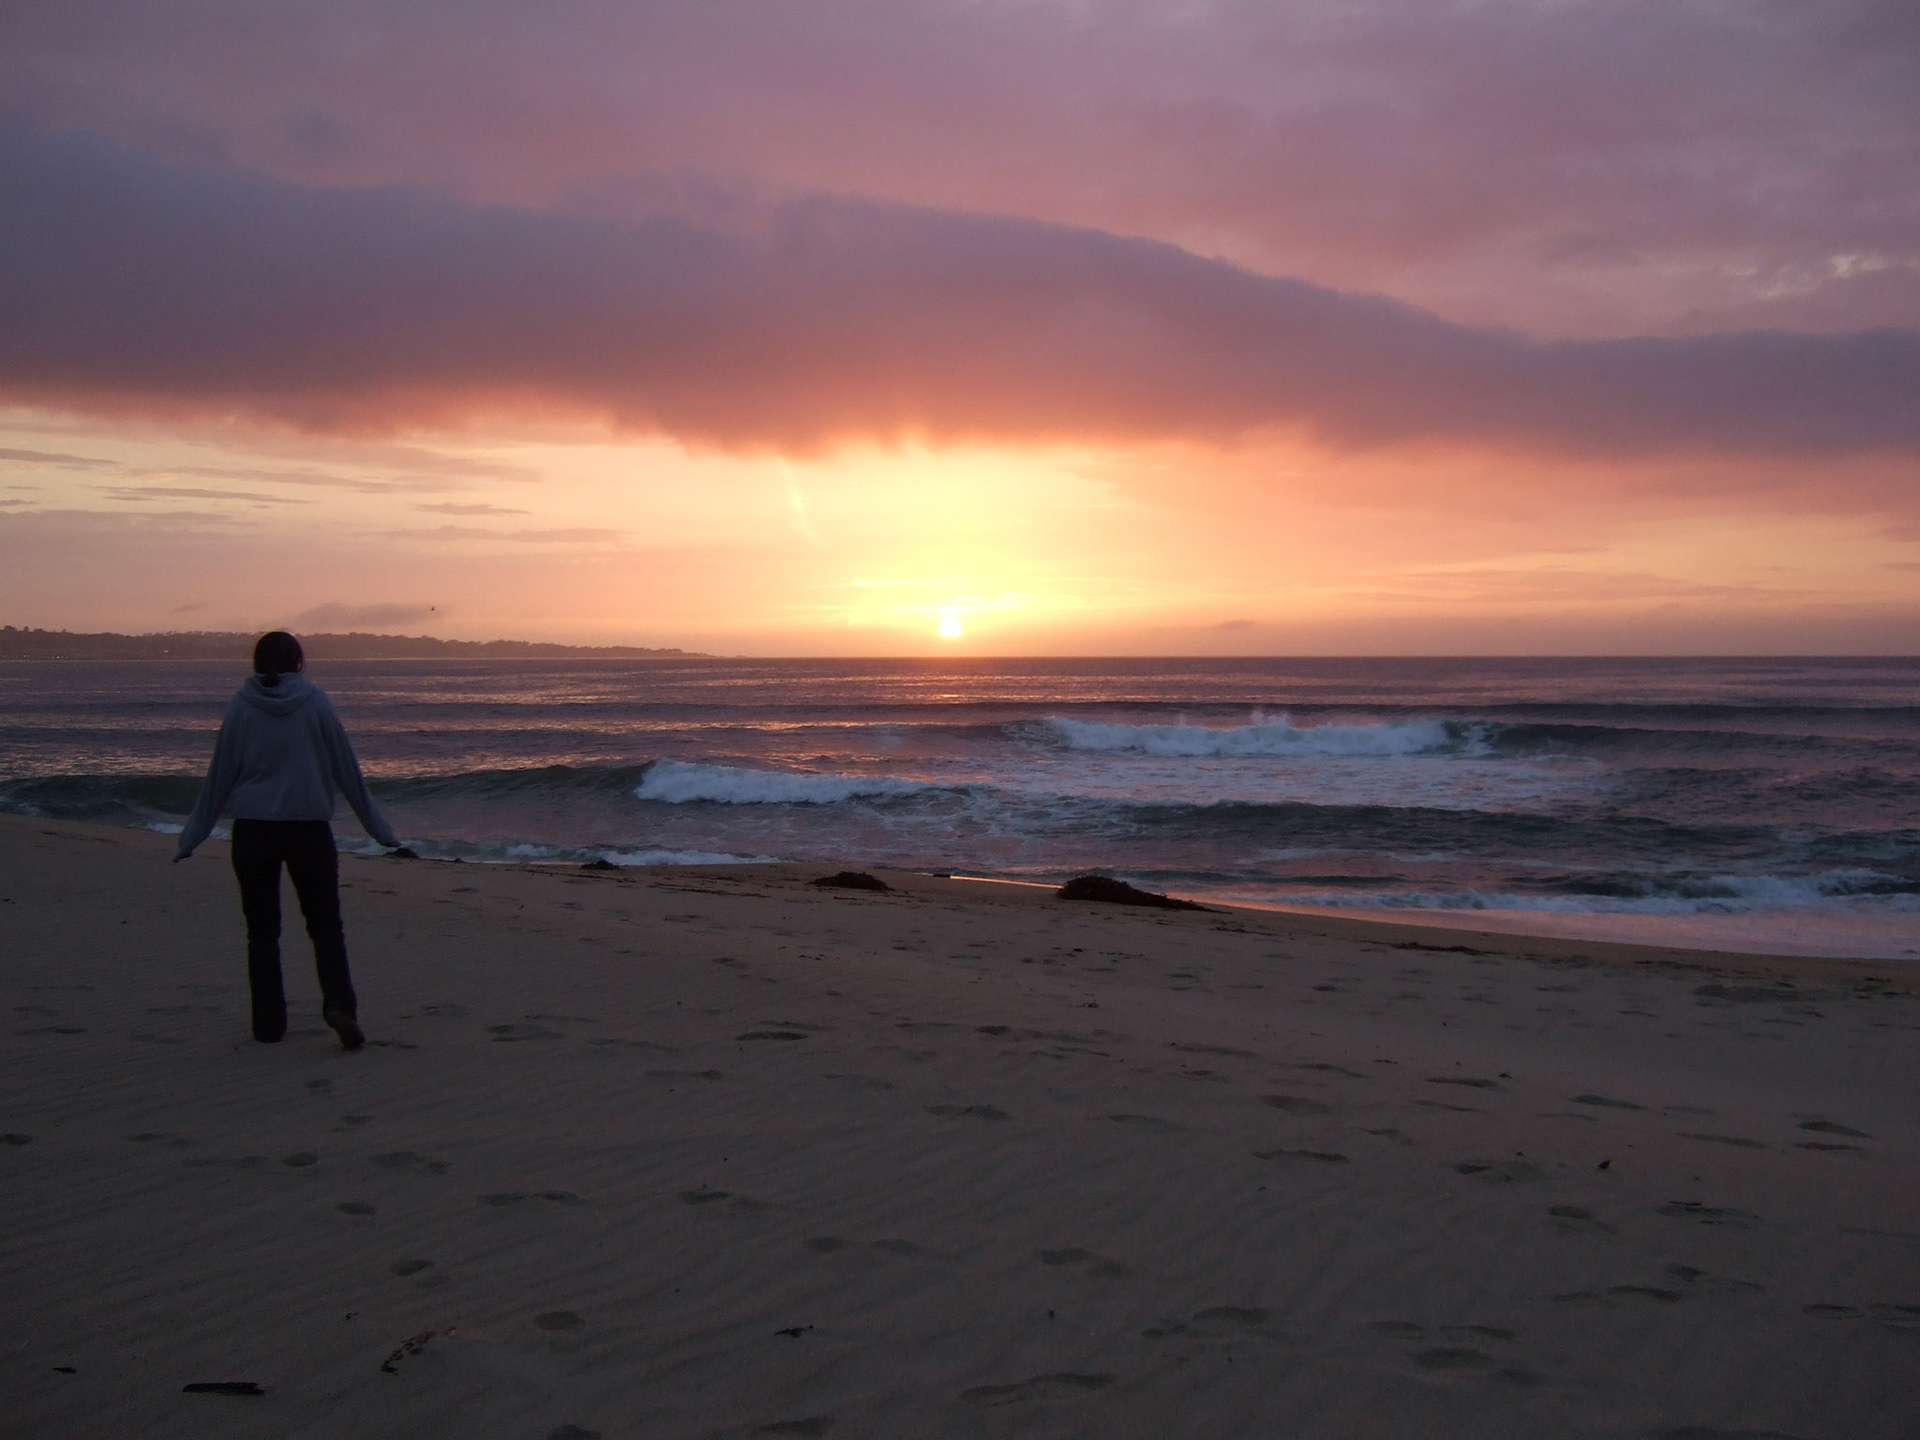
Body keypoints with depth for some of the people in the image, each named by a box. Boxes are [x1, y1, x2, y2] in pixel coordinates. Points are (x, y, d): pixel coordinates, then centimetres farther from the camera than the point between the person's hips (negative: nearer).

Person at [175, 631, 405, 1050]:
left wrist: (193, 835, 13)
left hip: (253, 830, 1)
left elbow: (219, 775, 3)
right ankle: (339, 1004, -15)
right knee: (325, 924, 5)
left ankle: (269, 1023, 9)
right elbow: (346, 768, 2)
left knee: (262, 931, 9)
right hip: (309, 826, -1)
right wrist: (377, 825, 10)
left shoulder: (240, 706, 0)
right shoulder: (315, 701, -2)